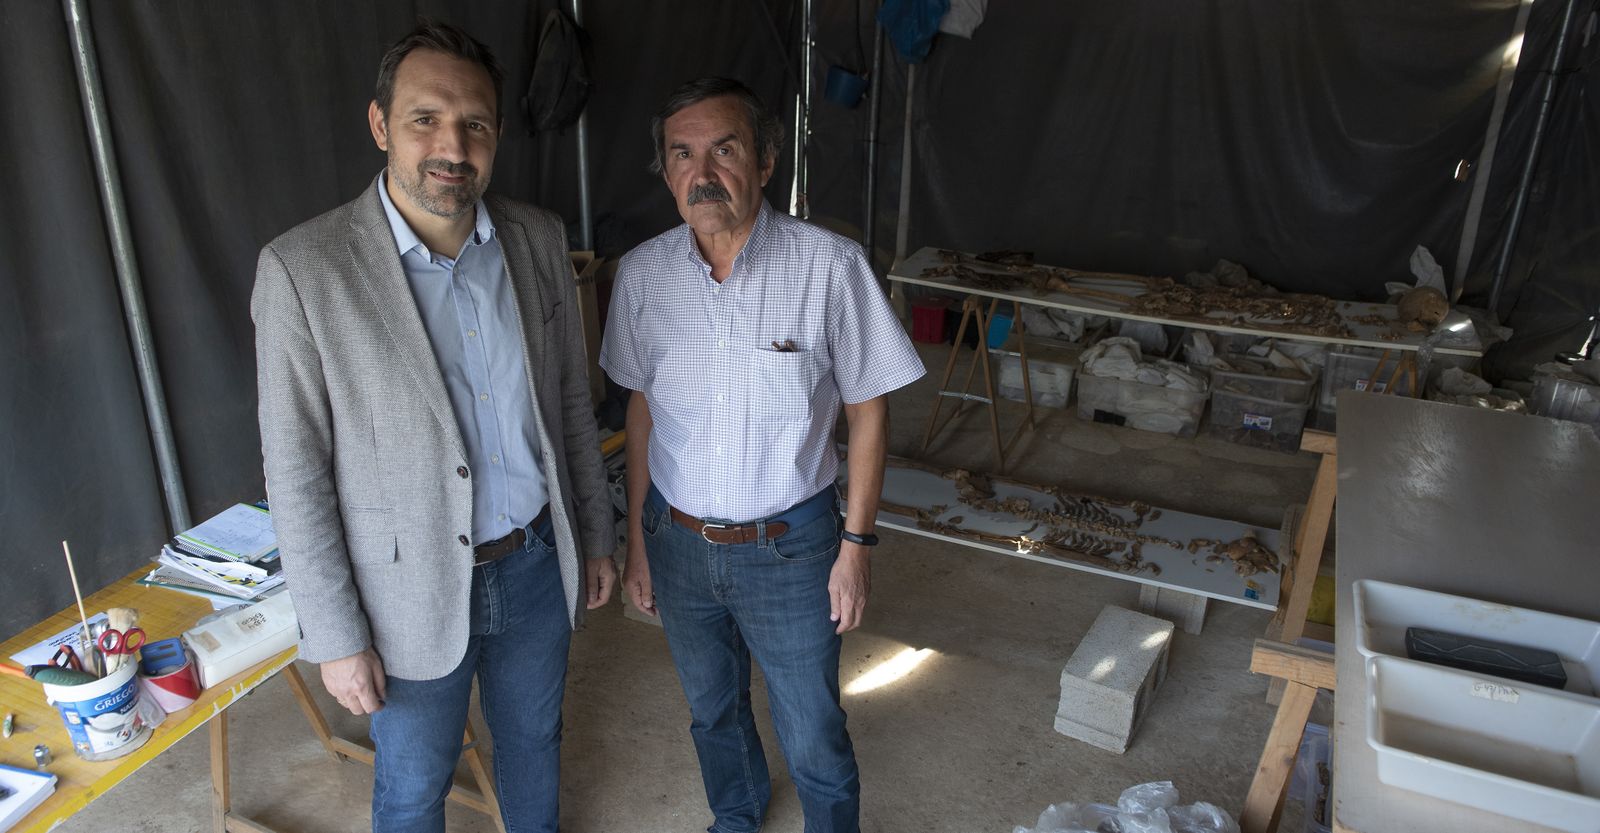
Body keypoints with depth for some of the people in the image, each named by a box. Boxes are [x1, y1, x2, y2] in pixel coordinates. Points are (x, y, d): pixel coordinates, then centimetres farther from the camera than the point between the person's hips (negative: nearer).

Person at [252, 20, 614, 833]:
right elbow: (295, 474, -13)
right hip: (412, 591, -3)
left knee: (534, 741, 26)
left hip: (536, 563, 4)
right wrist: (336, 637, -11)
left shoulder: (538, 238, -5)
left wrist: (594, 533, 9)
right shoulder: (303, 268, -18)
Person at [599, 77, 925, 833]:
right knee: (712, 711, 26)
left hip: (789, 545, -3)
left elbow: (867, 405, -9)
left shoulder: (829, 265, -18)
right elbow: (641, 407, 4)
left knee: (813, 739, 11)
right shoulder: (642, 274, -7)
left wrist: (857, 544, -9)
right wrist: (637, 538, 8)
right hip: (678, 541, 4)